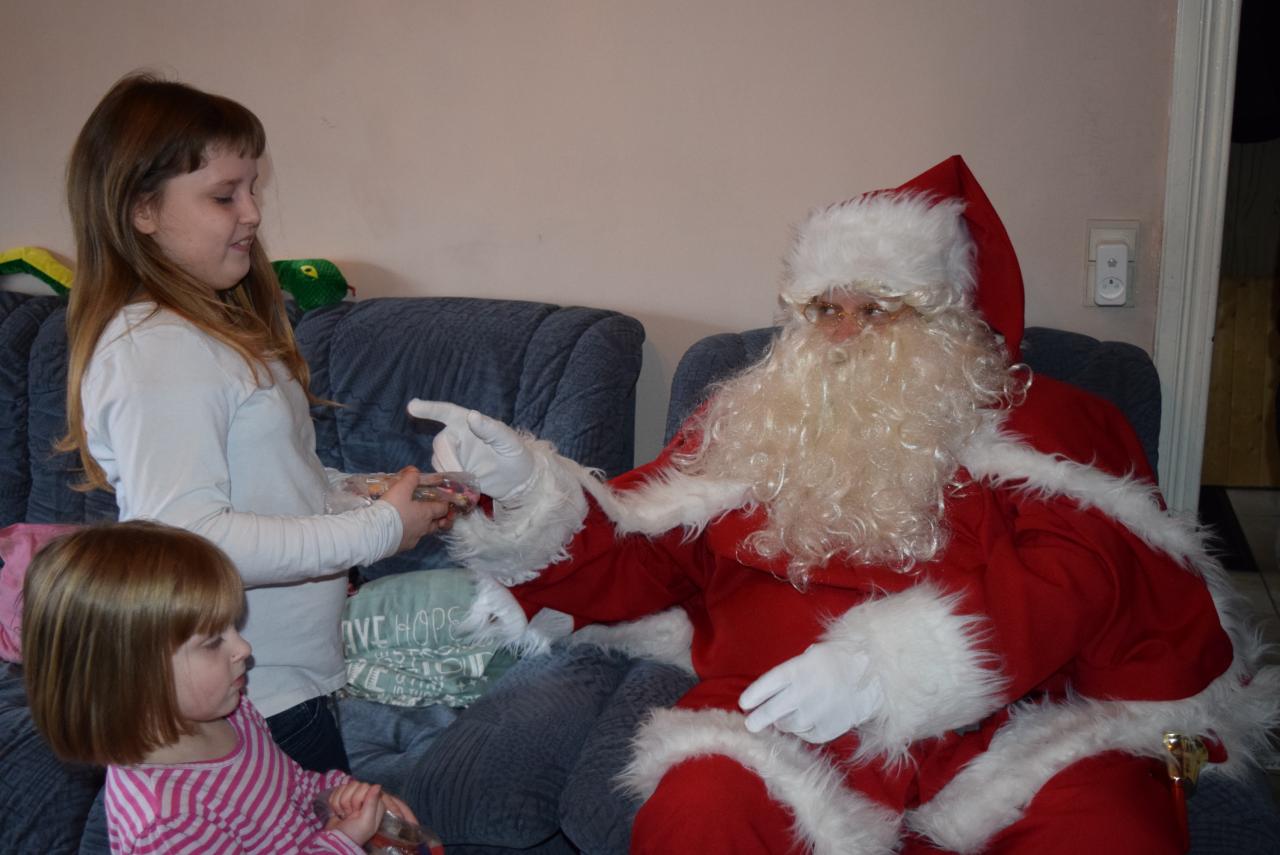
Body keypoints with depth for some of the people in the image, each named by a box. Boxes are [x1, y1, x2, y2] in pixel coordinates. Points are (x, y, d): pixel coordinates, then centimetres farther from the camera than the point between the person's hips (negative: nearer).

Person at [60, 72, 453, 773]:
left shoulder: (212, 329, 11)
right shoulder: (156, 352, -21)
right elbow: (188, 540, -28)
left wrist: (375, 493, 3)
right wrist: (376, 530, -24)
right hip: (252, 697, -9)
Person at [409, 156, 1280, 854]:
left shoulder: (1035, 420, 11)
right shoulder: (748, 425, 18)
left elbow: (1077, 567, -6)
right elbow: (633, 559, 14)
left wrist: (891, 659, -19)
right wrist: (527, 486, -4)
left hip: (1002, 716, 0)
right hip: (789, 726, 1)